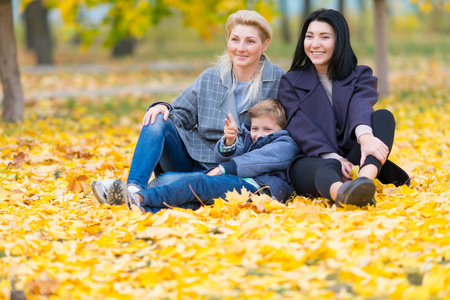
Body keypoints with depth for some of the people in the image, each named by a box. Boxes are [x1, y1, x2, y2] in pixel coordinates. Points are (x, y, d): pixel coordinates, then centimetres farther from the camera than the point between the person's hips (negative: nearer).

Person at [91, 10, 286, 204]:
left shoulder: (279, 81, -2)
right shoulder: (210, 78, 7)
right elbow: (182, 115, 9)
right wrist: (164, 108, -16)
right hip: (190, 157, 4)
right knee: (158, 120, -25)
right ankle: (133, 187, -39)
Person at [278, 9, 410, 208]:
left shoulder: (360, 76, 14)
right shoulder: (291, 82, 13)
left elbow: (361, 107, -11)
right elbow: (302, 128, -4)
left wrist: (365, 136, -35)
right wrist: (333, 157, -23)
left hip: (353, 161, 2)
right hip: (311, 162, -2)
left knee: (384, 116, -23)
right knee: (327, 169, -37)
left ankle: (364, 180, -51)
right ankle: (341, 192, -76)